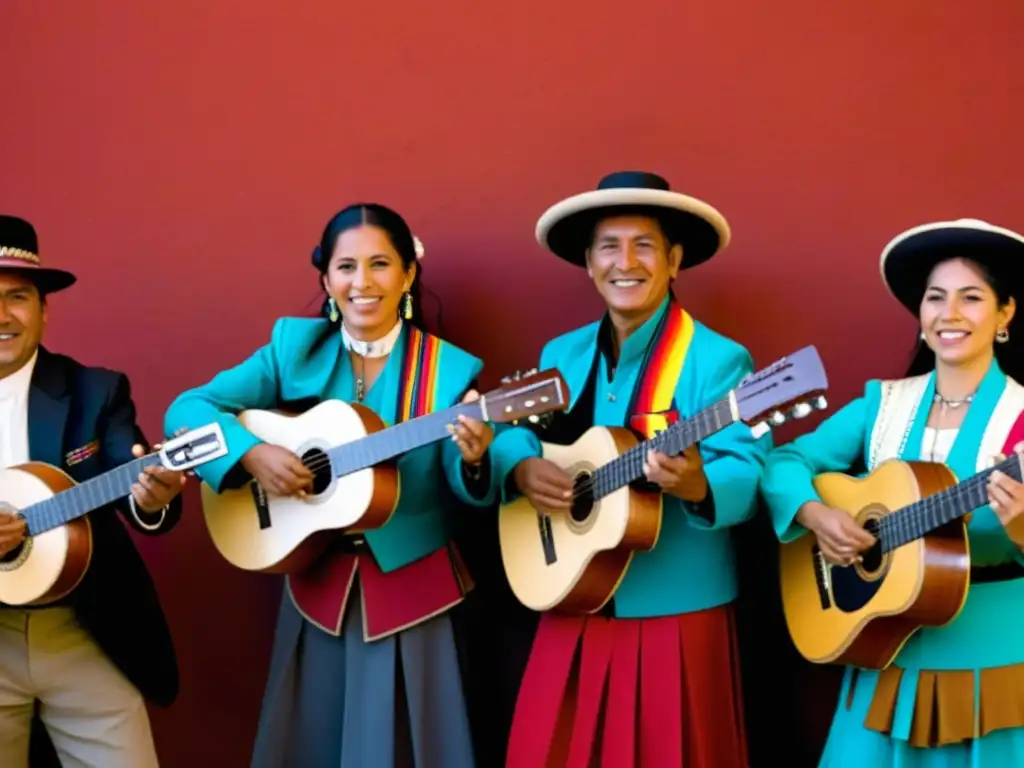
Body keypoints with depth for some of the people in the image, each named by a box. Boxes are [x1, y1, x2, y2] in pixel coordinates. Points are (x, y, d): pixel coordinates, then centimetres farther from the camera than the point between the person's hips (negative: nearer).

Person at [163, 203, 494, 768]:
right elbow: (187, 409, -7)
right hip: (317, 583, 2)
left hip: (412, 589, -2)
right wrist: (250, 454, -24)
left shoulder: (449, 370, -9)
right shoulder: (295, 346, -4)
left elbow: (463, 490, -9)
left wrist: (473, 460, -32)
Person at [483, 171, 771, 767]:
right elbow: (513, 434, 11)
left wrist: (696, 483, -37)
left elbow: (749, 472, -16)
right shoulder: (562, 354, 9)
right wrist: (521, 469, -11)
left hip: (676, 609, -5)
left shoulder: (718, 360, -10)